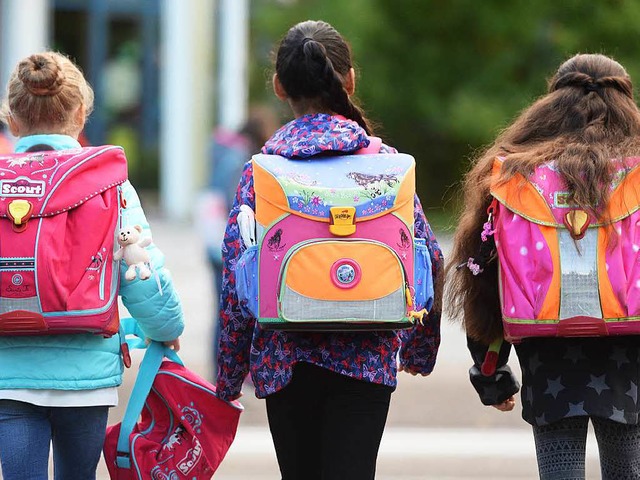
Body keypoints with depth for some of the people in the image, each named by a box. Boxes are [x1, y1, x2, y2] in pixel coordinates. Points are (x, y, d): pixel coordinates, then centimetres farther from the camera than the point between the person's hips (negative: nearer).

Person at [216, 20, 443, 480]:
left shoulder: (261, 168, -1)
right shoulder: (383, 160, 0)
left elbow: (236, 274, -3)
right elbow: (427, 256, 0)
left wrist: (229, 374, 5)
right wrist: (419, 347, 14)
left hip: (284, 357, 1)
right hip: (367, 356, -1)